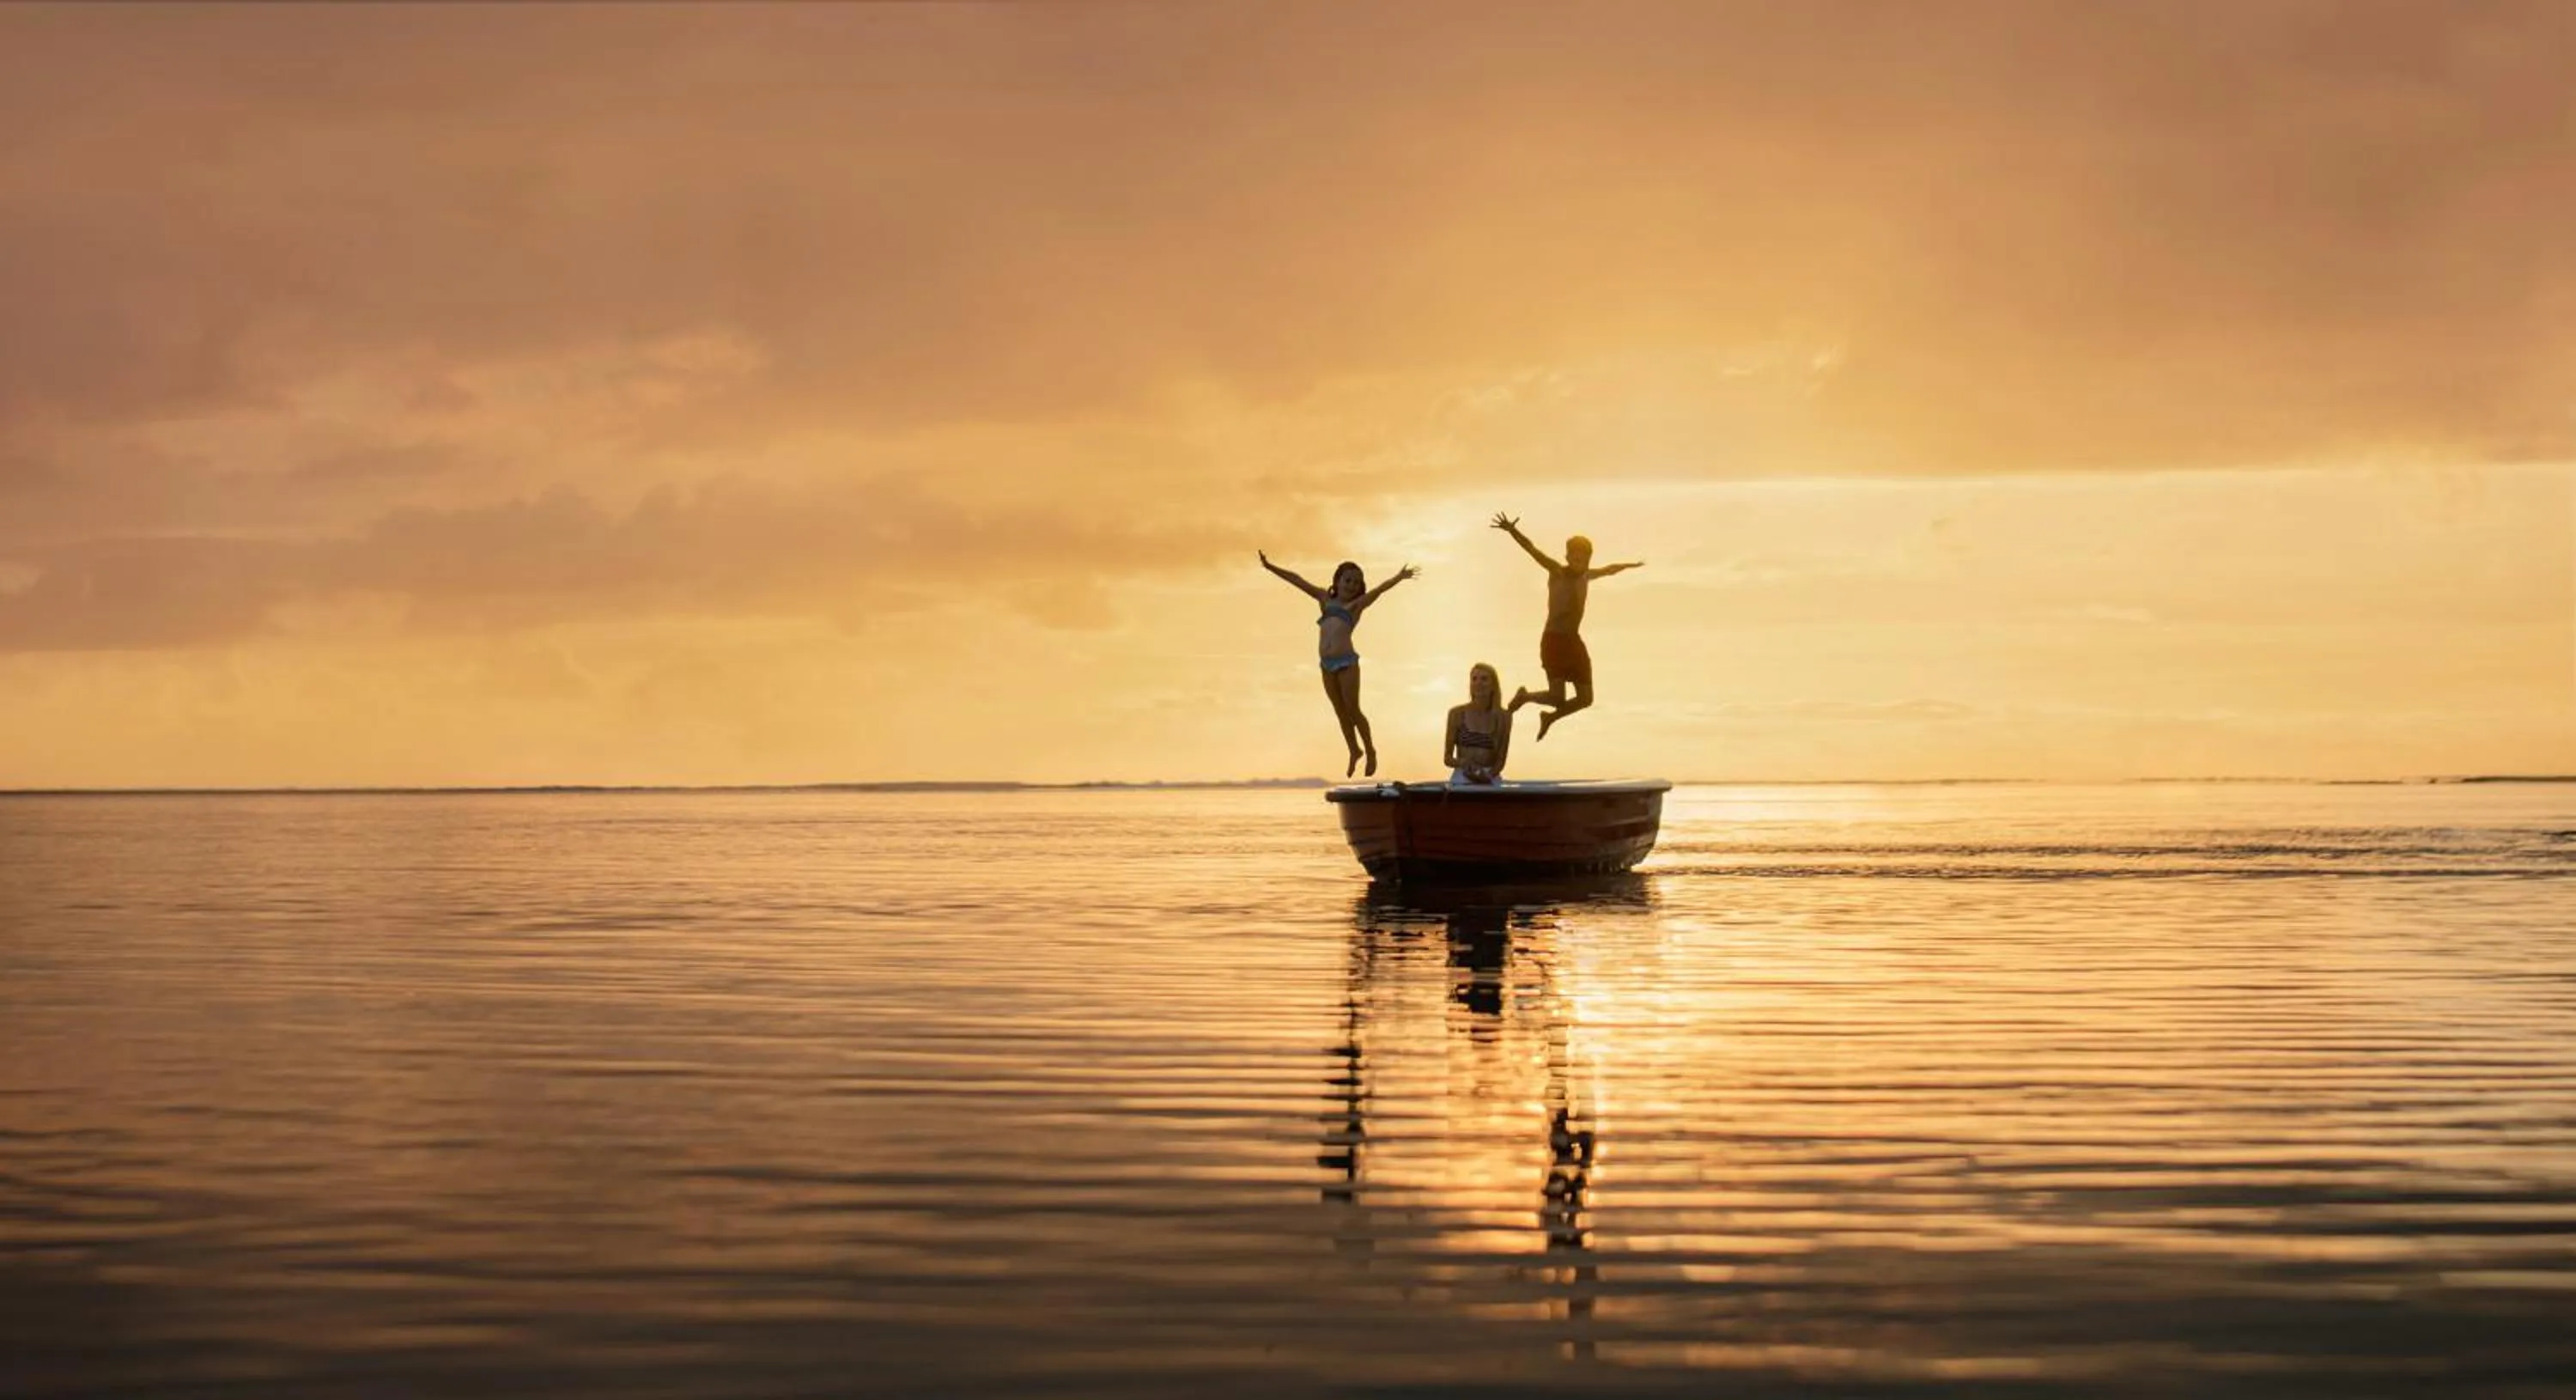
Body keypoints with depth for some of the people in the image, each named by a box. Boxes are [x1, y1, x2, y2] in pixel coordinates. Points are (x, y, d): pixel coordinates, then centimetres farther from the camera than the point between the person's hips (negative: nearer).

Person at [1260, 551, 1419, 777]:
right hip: (1327, 664, 5)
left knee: (1352, 710, -1)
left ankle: (1370, 751, 13)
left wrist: (1399, 578, -27)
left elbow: (1379, 590, -11)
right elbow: (1297, 581, 19)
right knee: (1341, 713, 10)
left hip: (1347, 662, -5)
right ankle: (1354, 751, 23)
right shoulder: (1326, 599, 18)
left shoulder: (1357, 604, 6)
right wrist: (1270, 567, 19)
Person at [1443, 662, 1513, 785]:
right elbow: (1447, 758, 4)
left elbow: (1501, 758, 6)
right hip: (1462, 778, -1)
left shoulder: (1503, 717, 4)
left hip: (1491, 780, 1)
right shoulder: (1457, 714, 2)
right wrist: (1462, 762, -17)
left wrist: (1488, 776, -14)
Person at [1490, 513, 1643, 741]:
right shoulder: (1557, 572, -8)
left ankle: (1550, 718, 33)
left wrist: (1631, 565, 51)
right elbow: (1534, 550, -24)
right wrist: (1512, 532, -40)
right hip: (1554, 641, -7)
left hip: (1574, 642, 7)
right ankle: (1524, 696, 16)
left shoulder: (1586, 576, 12)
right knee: (1558, 698, -16)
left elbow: (1609, 569, 34)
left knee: (1585, 699, 6)